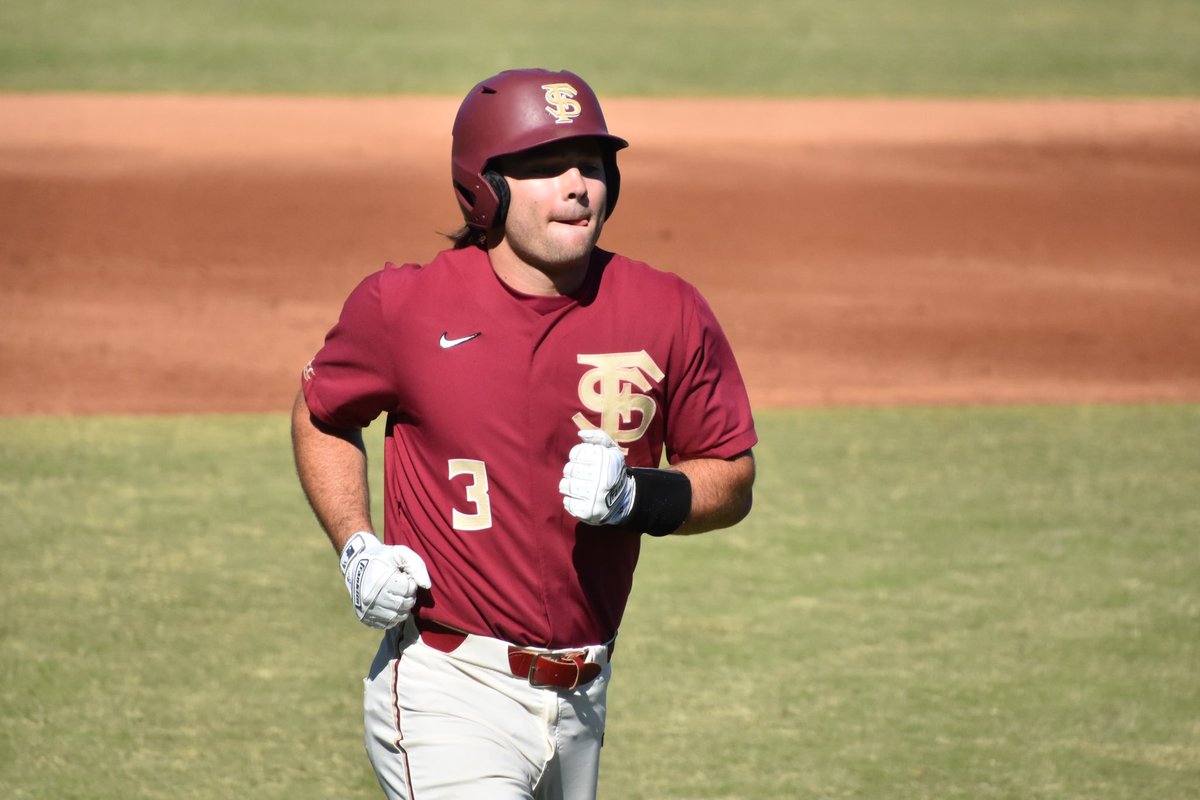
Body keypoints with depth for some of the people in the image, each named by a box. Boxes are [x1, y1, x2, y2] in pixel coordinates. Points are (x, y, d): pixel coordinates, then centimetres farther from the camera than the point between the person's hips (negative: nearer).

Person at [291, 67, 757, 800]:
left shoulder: (668, 314, -1)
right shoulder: (405, 307, -5)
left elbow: (732, 480, 8)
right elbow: (321, 416, 13)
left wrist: (638, 496, -13)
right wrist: (356, 548, -2)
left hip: (580, 703, 4)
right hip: (449, 698, -4)